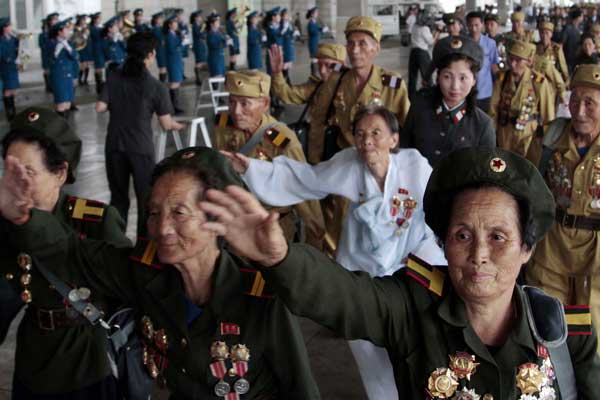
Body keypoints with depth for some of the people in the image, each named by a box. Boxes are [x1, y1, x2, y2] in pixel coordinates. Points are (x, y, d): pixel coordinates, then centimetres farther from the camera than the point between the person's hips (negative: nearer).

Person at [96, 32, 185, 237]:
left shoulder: (114, 79, -1)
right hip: (140, 149, -4)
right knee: (146, 199, 8)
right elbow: (166, 124, -8)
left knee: (118, 197, 16)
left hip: (114, 146, 4)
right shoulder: (156, 87, -10)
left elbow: (100, 107, -4)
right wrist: (177, 125, 13)